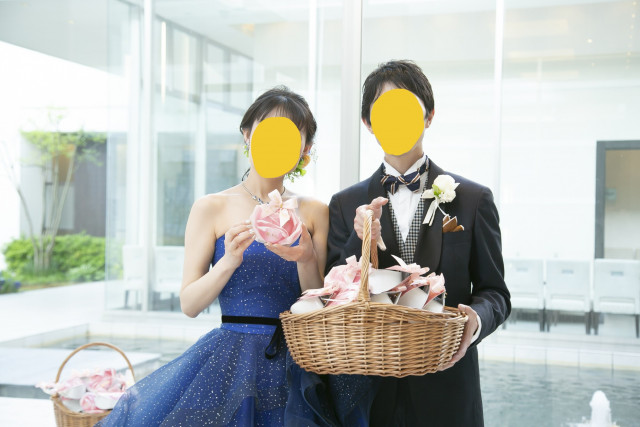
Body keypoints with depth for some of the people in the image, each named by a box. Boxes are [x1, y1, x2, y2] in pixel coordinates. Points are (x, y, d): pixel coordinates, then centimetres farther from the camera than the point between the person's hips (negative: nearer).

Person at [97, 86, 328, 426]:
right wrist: (230, 261, -19)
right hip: (230, 358, -1)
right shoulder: (212, 208, 0)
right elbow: (189, 305, -3)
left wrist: (306, 260, -15)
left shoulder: (314, 213, 6)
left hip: (296, 361, 1)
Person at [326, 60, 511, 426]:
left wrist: (476, 319, -18)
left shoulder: (473, 199, 2)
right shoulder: (346, 205, 5)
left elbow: (494, 292, 3)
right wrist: (360, 242, -16)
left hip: (446, 386, -1)